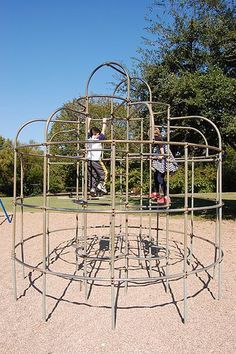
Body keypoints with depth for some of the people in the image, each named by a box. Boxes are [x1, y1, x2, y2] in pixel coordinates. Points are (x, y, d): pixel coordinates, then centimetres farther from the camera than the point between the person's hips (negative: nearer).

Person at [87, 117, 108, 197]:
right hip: (96, 160, -5)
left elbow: (88, 130, 20)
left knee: (92, 176, 7)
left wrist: (89, 121, 31)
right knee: (103, 173, 9)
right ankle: (101, 184, -8)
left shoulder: (89, 139, 6)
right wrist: (104, 122, 17)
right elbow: (103, 131, 6)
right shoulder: (99, 139, -4)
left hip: (89, 160, 5)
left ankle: (92, 188, 0)